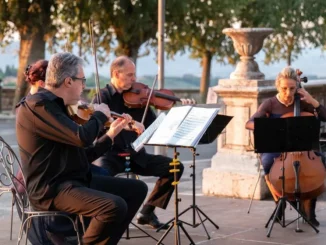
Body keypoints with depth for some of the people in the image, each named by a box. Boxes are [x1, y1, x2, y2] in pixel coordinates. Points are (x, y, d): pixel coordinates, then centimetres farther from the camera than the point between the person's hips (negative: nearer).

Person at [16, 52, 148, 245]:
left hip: (77, 180, 10)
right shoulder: (38, 105, -16)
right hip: (52, 189, -10)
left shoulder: (54, 106, 15)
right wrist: (100, 115, -7)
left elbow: (83, 155, 20)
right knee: (115, 206, -30)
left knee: (137, 189, 12)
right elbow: (82, 138, -26)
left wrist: (111, 134, 19)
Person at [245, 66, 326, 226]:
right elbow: (249, 124, -13)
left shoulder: (302, 103, 4)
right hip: (274, 149, -1)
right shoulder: (270, 104, -1)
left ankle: (308, 208, -13)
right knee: (267, 161, -37)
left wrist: (312, 101, -11)